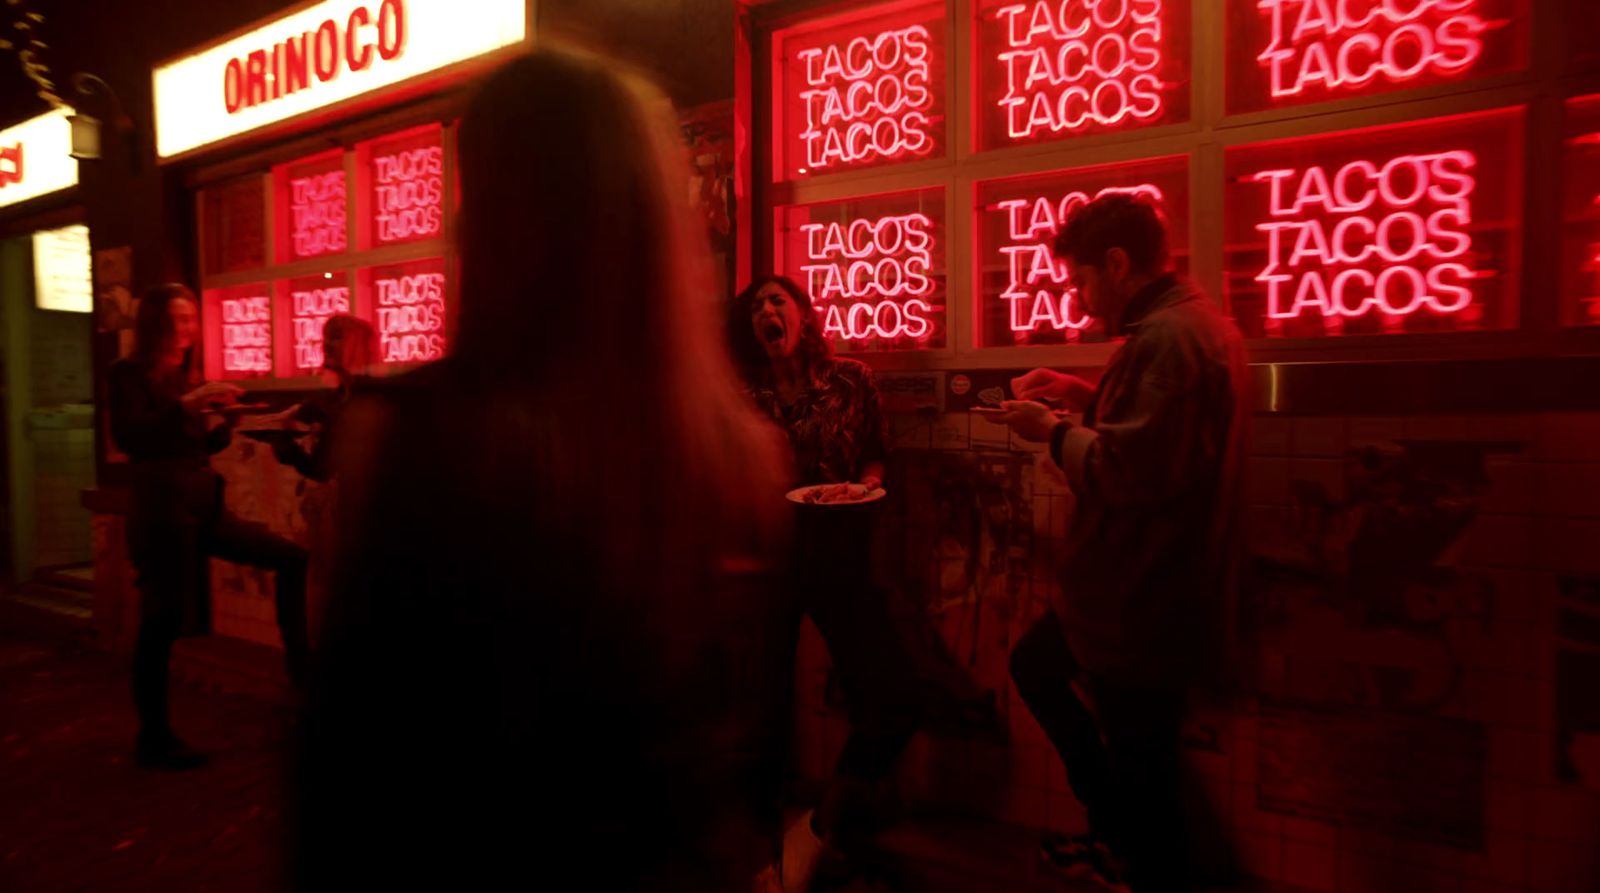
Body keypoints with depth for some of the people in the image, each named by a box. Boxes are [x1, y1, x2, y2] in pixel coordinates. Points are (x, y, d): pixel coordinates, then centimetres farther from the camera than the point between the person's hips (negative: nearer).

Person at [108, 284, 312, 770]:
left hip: (205, 506, 7)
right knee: (162, 622, -3)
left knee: (290, 558, 1)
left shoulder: (187, 374, 15)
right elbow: (128, 437, -21)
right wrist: (187, 403, -29)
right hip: (161, 511, -7)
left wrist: (224, 419, -2)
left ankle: (299, 663, 7)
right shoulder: (129, 374, -5)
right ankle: (153, 737, 9)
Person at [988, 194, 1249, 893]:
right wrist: (1086, 397, 9)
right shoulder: (1194, 321, 11)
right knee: (1034, 665, 26)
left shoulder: (1163, 337, -23)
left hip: (1142, 606, -11)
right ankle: (1117, 837, 38)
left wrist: (1054, 432, -13)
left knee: (1140, 766, 5)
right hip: (1146, 590, 11)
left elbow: (1127, 472, -30)